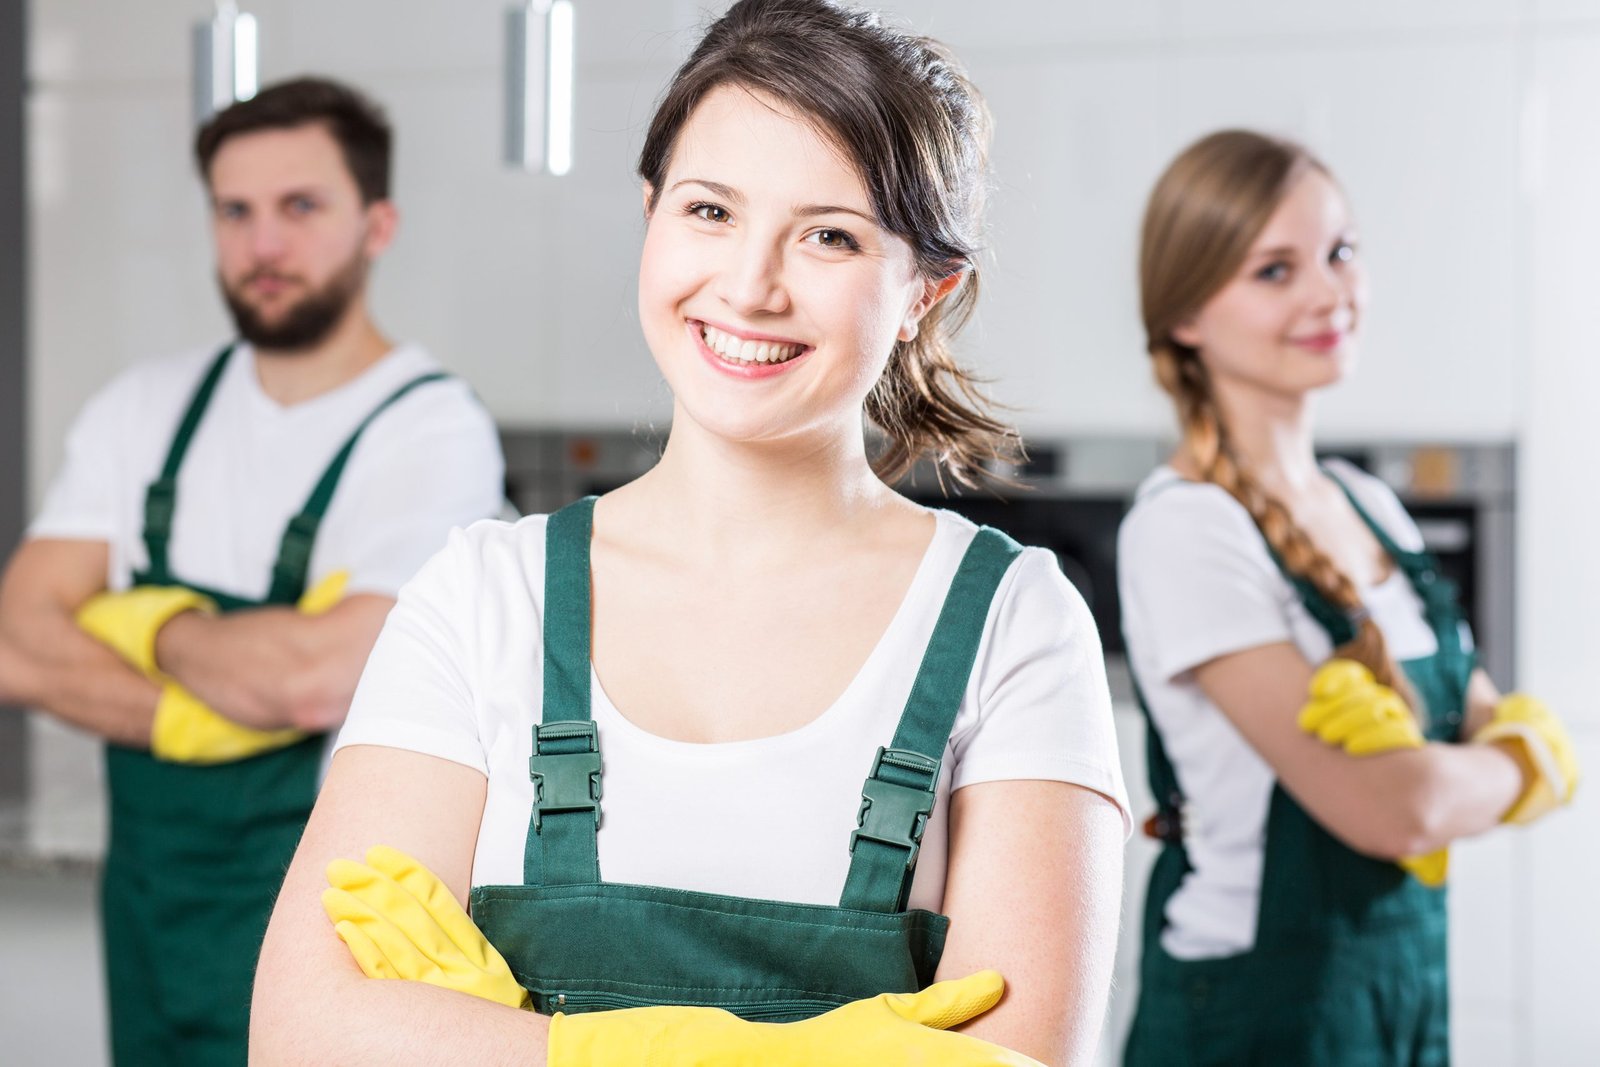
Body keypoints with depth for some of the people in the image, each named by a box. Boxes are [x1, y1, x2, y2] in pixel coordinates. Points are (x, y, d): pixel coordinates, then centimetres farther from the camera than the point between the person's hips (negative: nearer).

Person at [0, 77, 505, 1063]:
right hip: (147, 895, 5)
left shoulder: (433, 430, -14)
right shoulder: (146, 410, 5)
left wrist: (151, 624, -8)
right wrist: (196, 710, -18)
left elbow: (321, 681, -26)